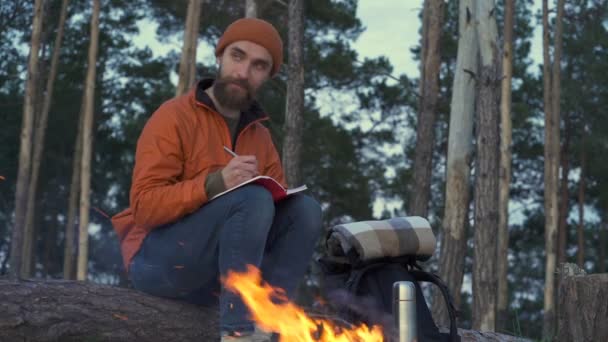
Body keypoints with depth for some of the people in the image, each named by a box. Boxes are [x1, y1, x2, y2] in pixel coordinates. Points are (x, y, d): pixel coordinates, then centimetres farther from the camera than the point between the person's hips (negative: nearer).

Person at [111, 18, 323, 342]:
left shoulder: (260, 136, 10)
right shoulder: (174, 117, -10)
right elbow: (145, 206, -19)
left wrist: (281, 196, -20)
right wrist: (215, 183, -31)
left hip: (213, 273, 6)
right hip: (157, 260, -6)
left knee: (304, 209, -10)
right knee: (252, 198, -28)